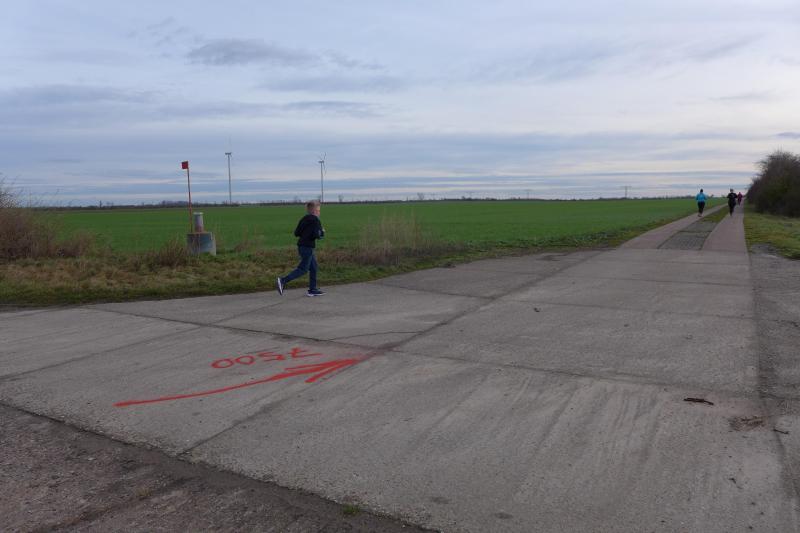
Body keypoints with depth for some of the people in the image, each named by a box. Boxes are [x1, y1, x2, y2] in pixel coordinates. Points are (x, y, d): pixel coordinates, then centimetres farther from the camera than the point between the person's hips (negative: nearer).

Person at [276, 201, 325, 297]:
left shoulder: (304, 219, 12)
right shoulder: (315, 220, -10)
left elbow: (296, 233, 11)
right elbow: (316, 235, -19)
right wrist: (322, 233, 0)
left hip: (301, 246, 9)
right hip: (307, 247, -9)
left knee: (313, 267, 15)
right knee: (303, 269, -6)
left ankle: (313, 290, 18)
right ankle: (283, 281, -16)